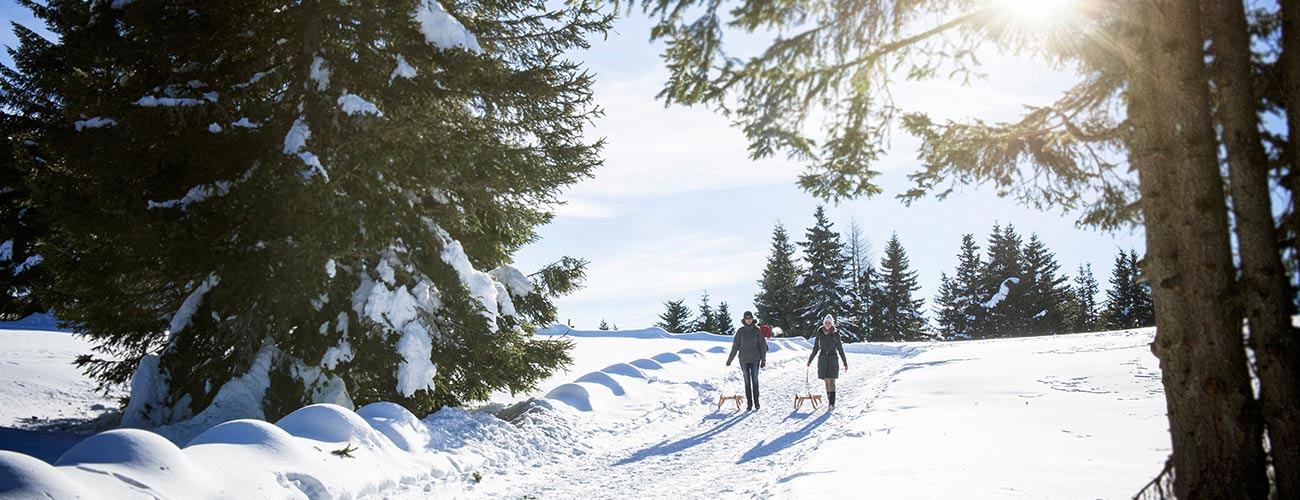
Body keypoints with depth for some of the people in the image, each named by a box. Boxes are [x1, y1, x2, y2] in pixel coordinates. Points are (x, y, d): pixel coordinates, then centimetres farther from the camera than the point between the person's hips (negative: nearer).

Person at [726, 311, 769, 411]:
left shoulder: (757, 330, 0)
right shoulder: (740, 331, 1)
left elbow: (762, 345, 2)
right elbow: (735, 346, 4)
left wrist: (763, 359, -2)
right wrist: (730, 359, 4)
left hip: (755, 359, 0)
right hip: (744, 359, 1)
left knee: (755, 381, 2)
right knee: (747, 381, 3)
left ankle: (756, 403, 9)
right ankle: (749, 404, 5)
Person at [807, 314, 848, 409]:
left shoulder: (835, 334, -3)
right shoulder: (819, 334, 3)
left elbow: (840, 349, 2)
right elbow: (815, 348, 11)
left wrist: (845, 362, 2)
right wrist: (810, 360, 12)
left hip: (833, 359, -2)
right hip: (822, 359, 2)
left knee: (832, 381, -10)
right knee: (827, 381, 6)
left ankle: (832, 403, -16)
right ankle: (829, 400, 15)